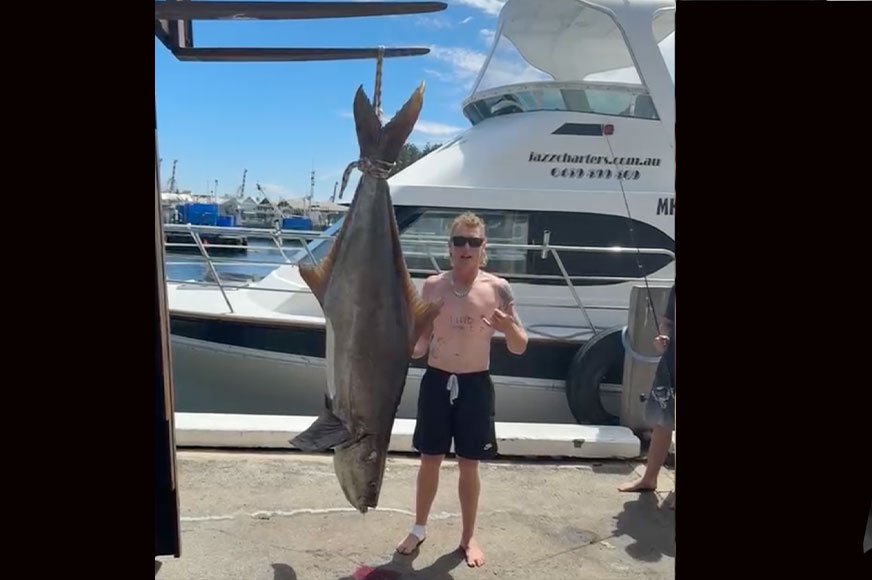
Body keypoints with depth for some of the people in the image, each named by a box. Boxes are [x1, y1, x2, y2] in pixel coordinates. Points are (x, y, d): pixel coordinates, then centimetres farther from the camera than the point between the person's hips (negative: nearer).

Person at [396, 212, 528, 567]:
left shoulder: (497, 289, -8)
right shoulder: (432, 286, -2)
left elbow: (520, 348, -4)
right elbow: (422, 344, 5)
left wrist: (509, 328, -25)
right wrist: (411, 345, -18)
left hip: (475, 385, -1)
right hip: (436, 382, 2)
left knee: (468, 465, 11)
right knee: (429, 460, 14)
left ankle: (468, 537, 32)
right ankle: (419, 529, 35)